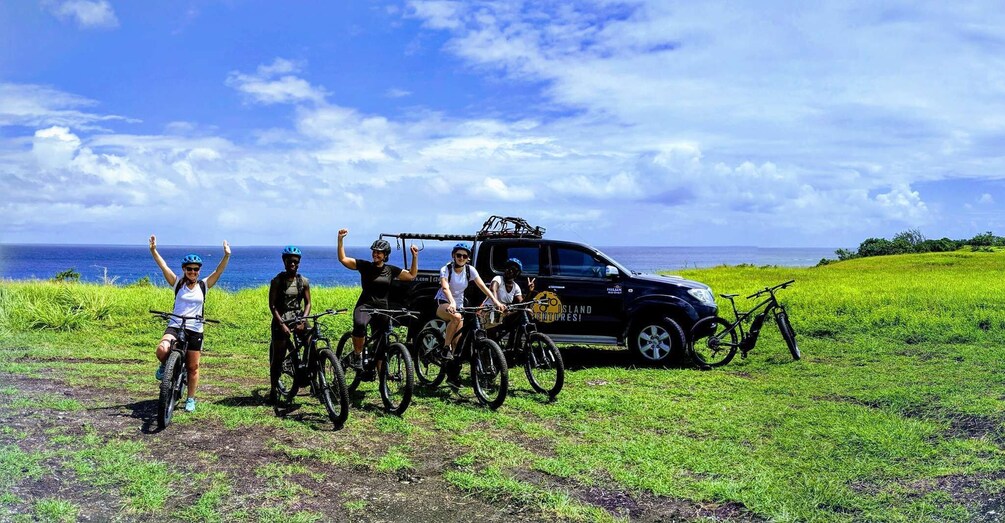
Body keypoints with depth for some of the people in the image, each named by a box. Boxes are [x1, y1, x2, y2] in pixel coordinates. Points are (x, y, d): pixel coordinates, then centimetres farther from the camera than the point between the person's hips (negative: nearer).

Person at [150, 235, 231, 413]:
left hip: (195, 330, 1)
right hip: (174, 326, -1)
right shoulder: (178, 284, 2)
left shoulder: (203, 285, 4)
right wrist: (153, 250, -20)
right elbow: (164, 267, -8)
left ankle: (191, 399, 20)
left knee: (193, 367, 5)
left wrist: (226, 256, -23)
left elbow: (218, 272, -8)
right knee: (162, 350, -29)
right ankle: (165, 366, 6)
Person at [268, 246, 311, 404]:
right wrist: (282, 324, -17)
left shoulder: (304, 281, 4)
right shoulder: (277, 281, -4)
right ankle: (273, 390, 13)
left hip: (298, 318, 3)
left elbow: (307, 303, 4)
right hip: (281, 320, -3)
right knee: (277, 357, 1)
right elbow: (272, 305, -7)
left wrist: (302, 320, -12)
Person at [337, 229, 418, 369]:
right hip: (364, 305, -3)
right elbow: (343, 259, -3)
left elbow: (411, 275, 15)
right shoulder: (365, 266, 2)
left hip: (382, 308, 3)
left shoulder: (391, 270, 10)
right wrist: (340, 239, -13)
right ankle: (357, 354, -17)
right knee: (359, 325, -36)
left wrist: (415, 256, 7)